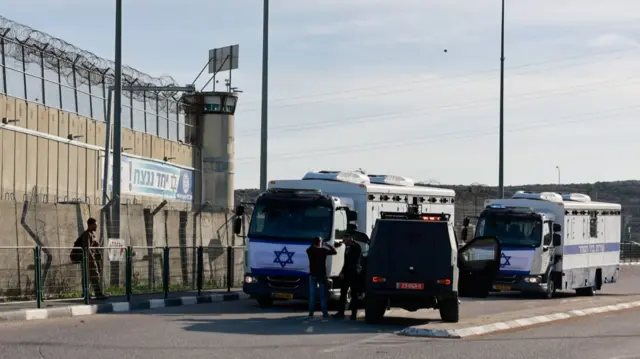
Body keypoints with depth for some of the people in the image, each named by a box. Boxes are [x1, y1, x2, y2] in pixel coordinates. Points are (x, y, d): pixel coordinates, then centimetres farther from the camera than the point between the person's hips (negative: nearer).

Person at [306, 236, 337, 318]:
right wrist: (328, 245, 10)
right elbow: (334, 252, 0)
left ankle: (311, 312, 2)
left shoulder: (309, 250, 0)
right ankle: (324, 312, -4)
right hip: (322, 275, -2)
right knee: (323, 295, 0)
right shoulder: (323, 250, -7)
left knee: (312, 294, 5)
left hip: (313, 275, 2)